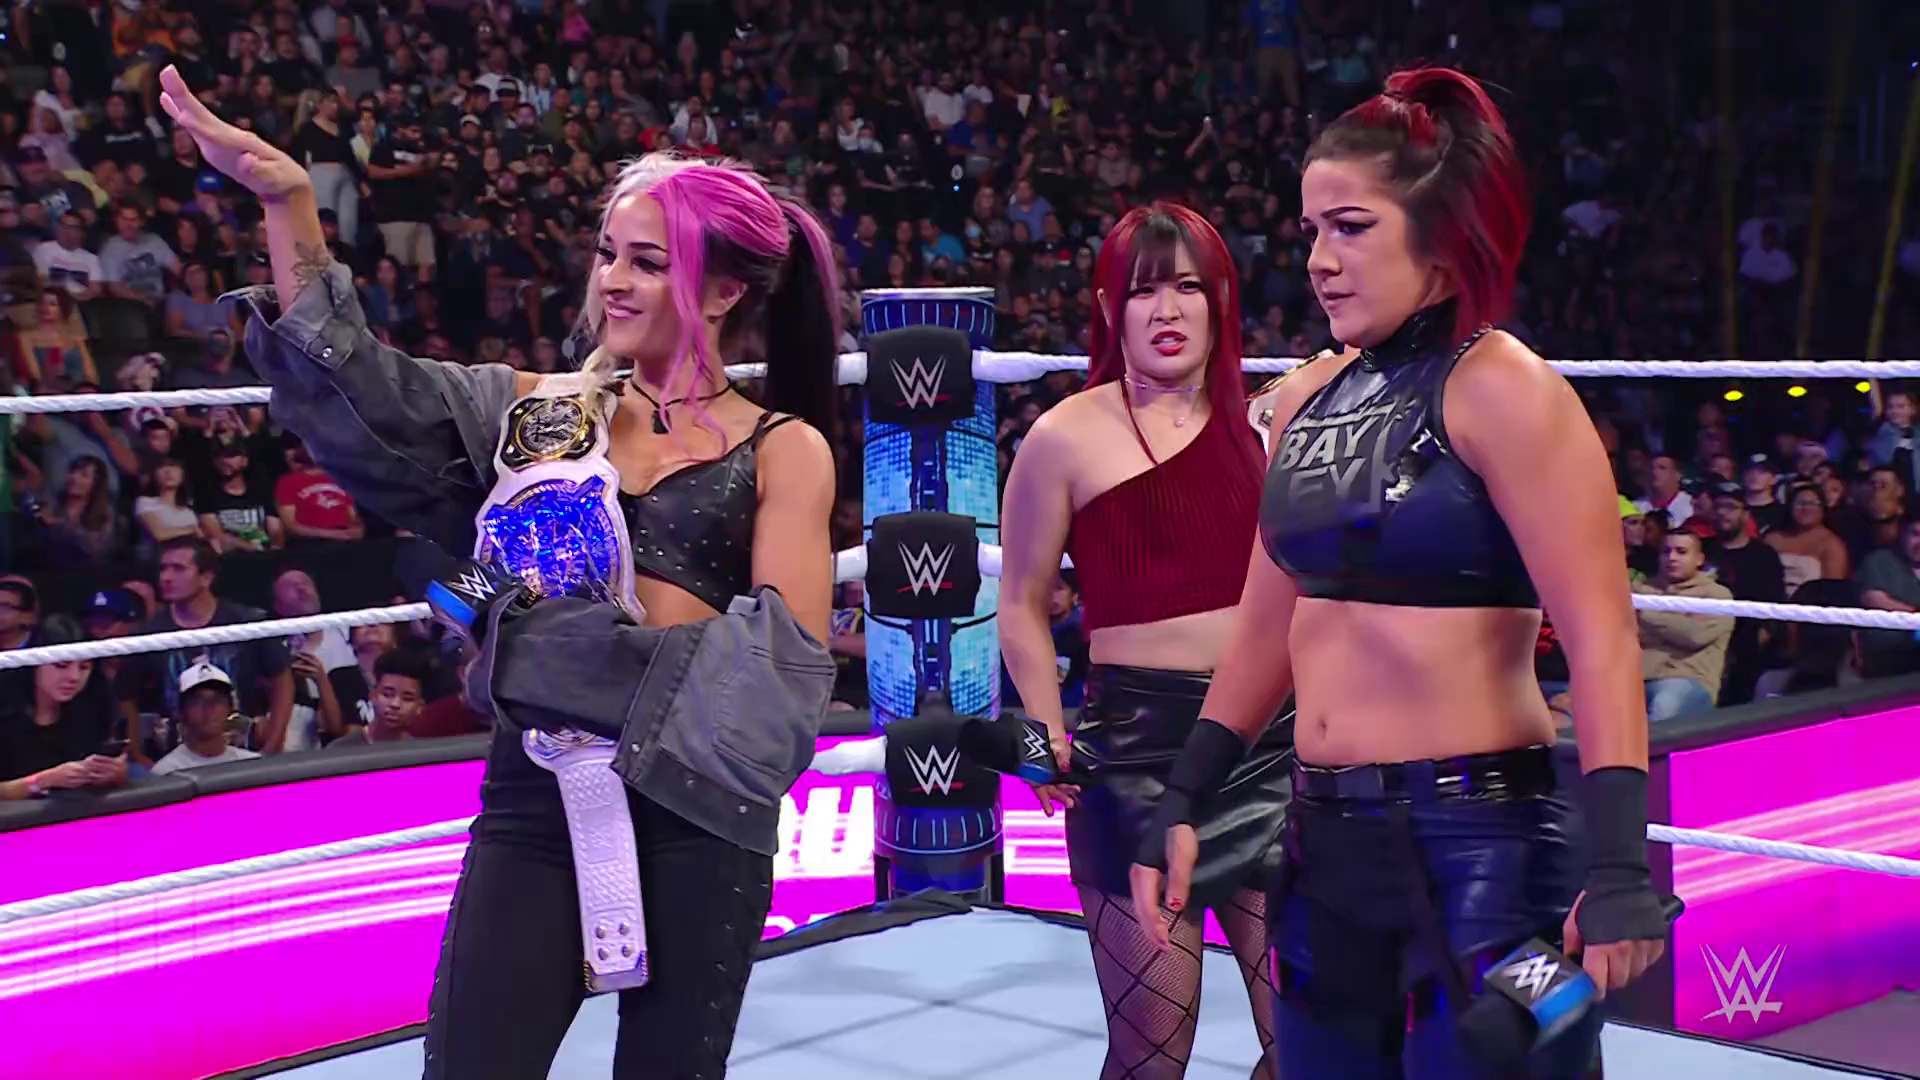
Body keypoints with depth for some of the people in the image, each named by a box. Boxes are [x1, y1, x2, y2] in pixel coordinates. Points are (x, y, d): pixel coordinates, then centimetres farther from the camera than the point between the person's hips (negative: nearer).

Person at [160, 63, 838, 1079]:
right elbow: (361, 392, -3)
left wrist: (626, 589, -14)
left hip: (692, 809, -2)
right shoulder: (543, 411, 9)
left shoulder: (783, 452, 2)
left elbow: (787, 667, -8)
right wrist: (286, 198, -9)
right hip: (534, 796, 2)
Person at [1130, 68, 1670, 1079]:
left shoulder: (1499, 389, -12)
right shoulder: (1308, 398, 9)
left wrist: (1615, 864, -25)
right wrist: (1182, 803, 15)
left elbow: (1599, 638, -18)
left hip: (1480, 841, -7)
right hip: (1326, 840, 7)